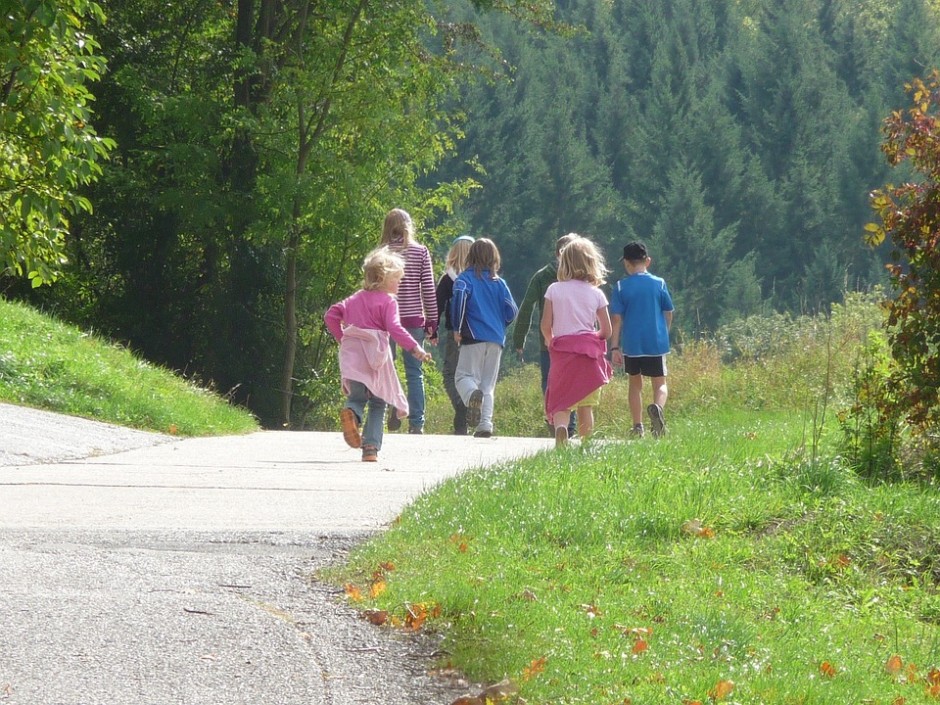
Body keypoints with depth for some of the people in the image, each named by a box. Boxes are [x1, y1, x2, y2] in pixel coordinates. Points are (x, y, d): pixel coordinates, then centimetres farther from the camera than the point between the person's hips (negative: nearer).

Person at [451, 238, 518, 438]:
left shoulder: (466, 278, 1)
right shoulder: (499, 283, 10)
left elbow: (459, 297, -19)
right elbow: (512, 312, 6)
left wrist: (457, 328, -10)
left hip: (474, 337, -4)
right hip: (496, 340, 4)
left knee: (464, 375, -2)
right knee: (488, 384, 8)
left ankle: (472, 394, -35)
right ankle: (485, 423, -4)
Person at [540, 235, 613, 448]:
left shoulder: (554, 290, 0)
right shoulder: (596, 294, 2)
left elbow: (545, 326, -3)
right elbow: (606, 331, 4)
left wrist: (550, 343, 17)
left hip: (562, 350, -1)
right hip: (589, 351, 1)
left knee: (560, 401, -4)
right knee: (586, 404, 9)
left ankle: (560, 427, -33)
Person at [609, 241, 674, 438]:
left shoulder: (621, 287, -3)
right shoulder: (659, 284, 1)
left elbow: (616, 319, -5)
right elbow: (668, 313, 8)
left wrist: (615, 348, -2)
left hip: (631, 344, 0)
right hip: (656, 344, 0)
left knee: (635, 383, 15)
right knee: (659, 384, 4)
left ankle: (638, 427, 12)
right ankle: (657, 407, -28)